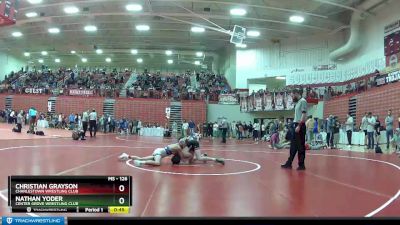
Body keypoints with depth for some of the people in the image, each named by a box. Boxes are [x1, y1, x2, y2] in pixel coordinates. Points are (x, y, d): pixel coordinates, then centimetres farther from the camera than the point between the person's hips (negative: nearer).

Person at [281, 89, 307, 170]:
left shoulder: (303, 101, -10)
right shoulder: (297, 102, 18)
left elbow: (304, 114, -18)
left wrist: (299, 126, -22)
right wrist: (294, 124, 15)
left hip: (300, 126, -9)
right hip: (295, 125, 9)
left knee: (300, 146, -2)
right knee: (293, 146, 12)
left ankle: (301, 165, 5)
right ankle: (289, 163, 17)